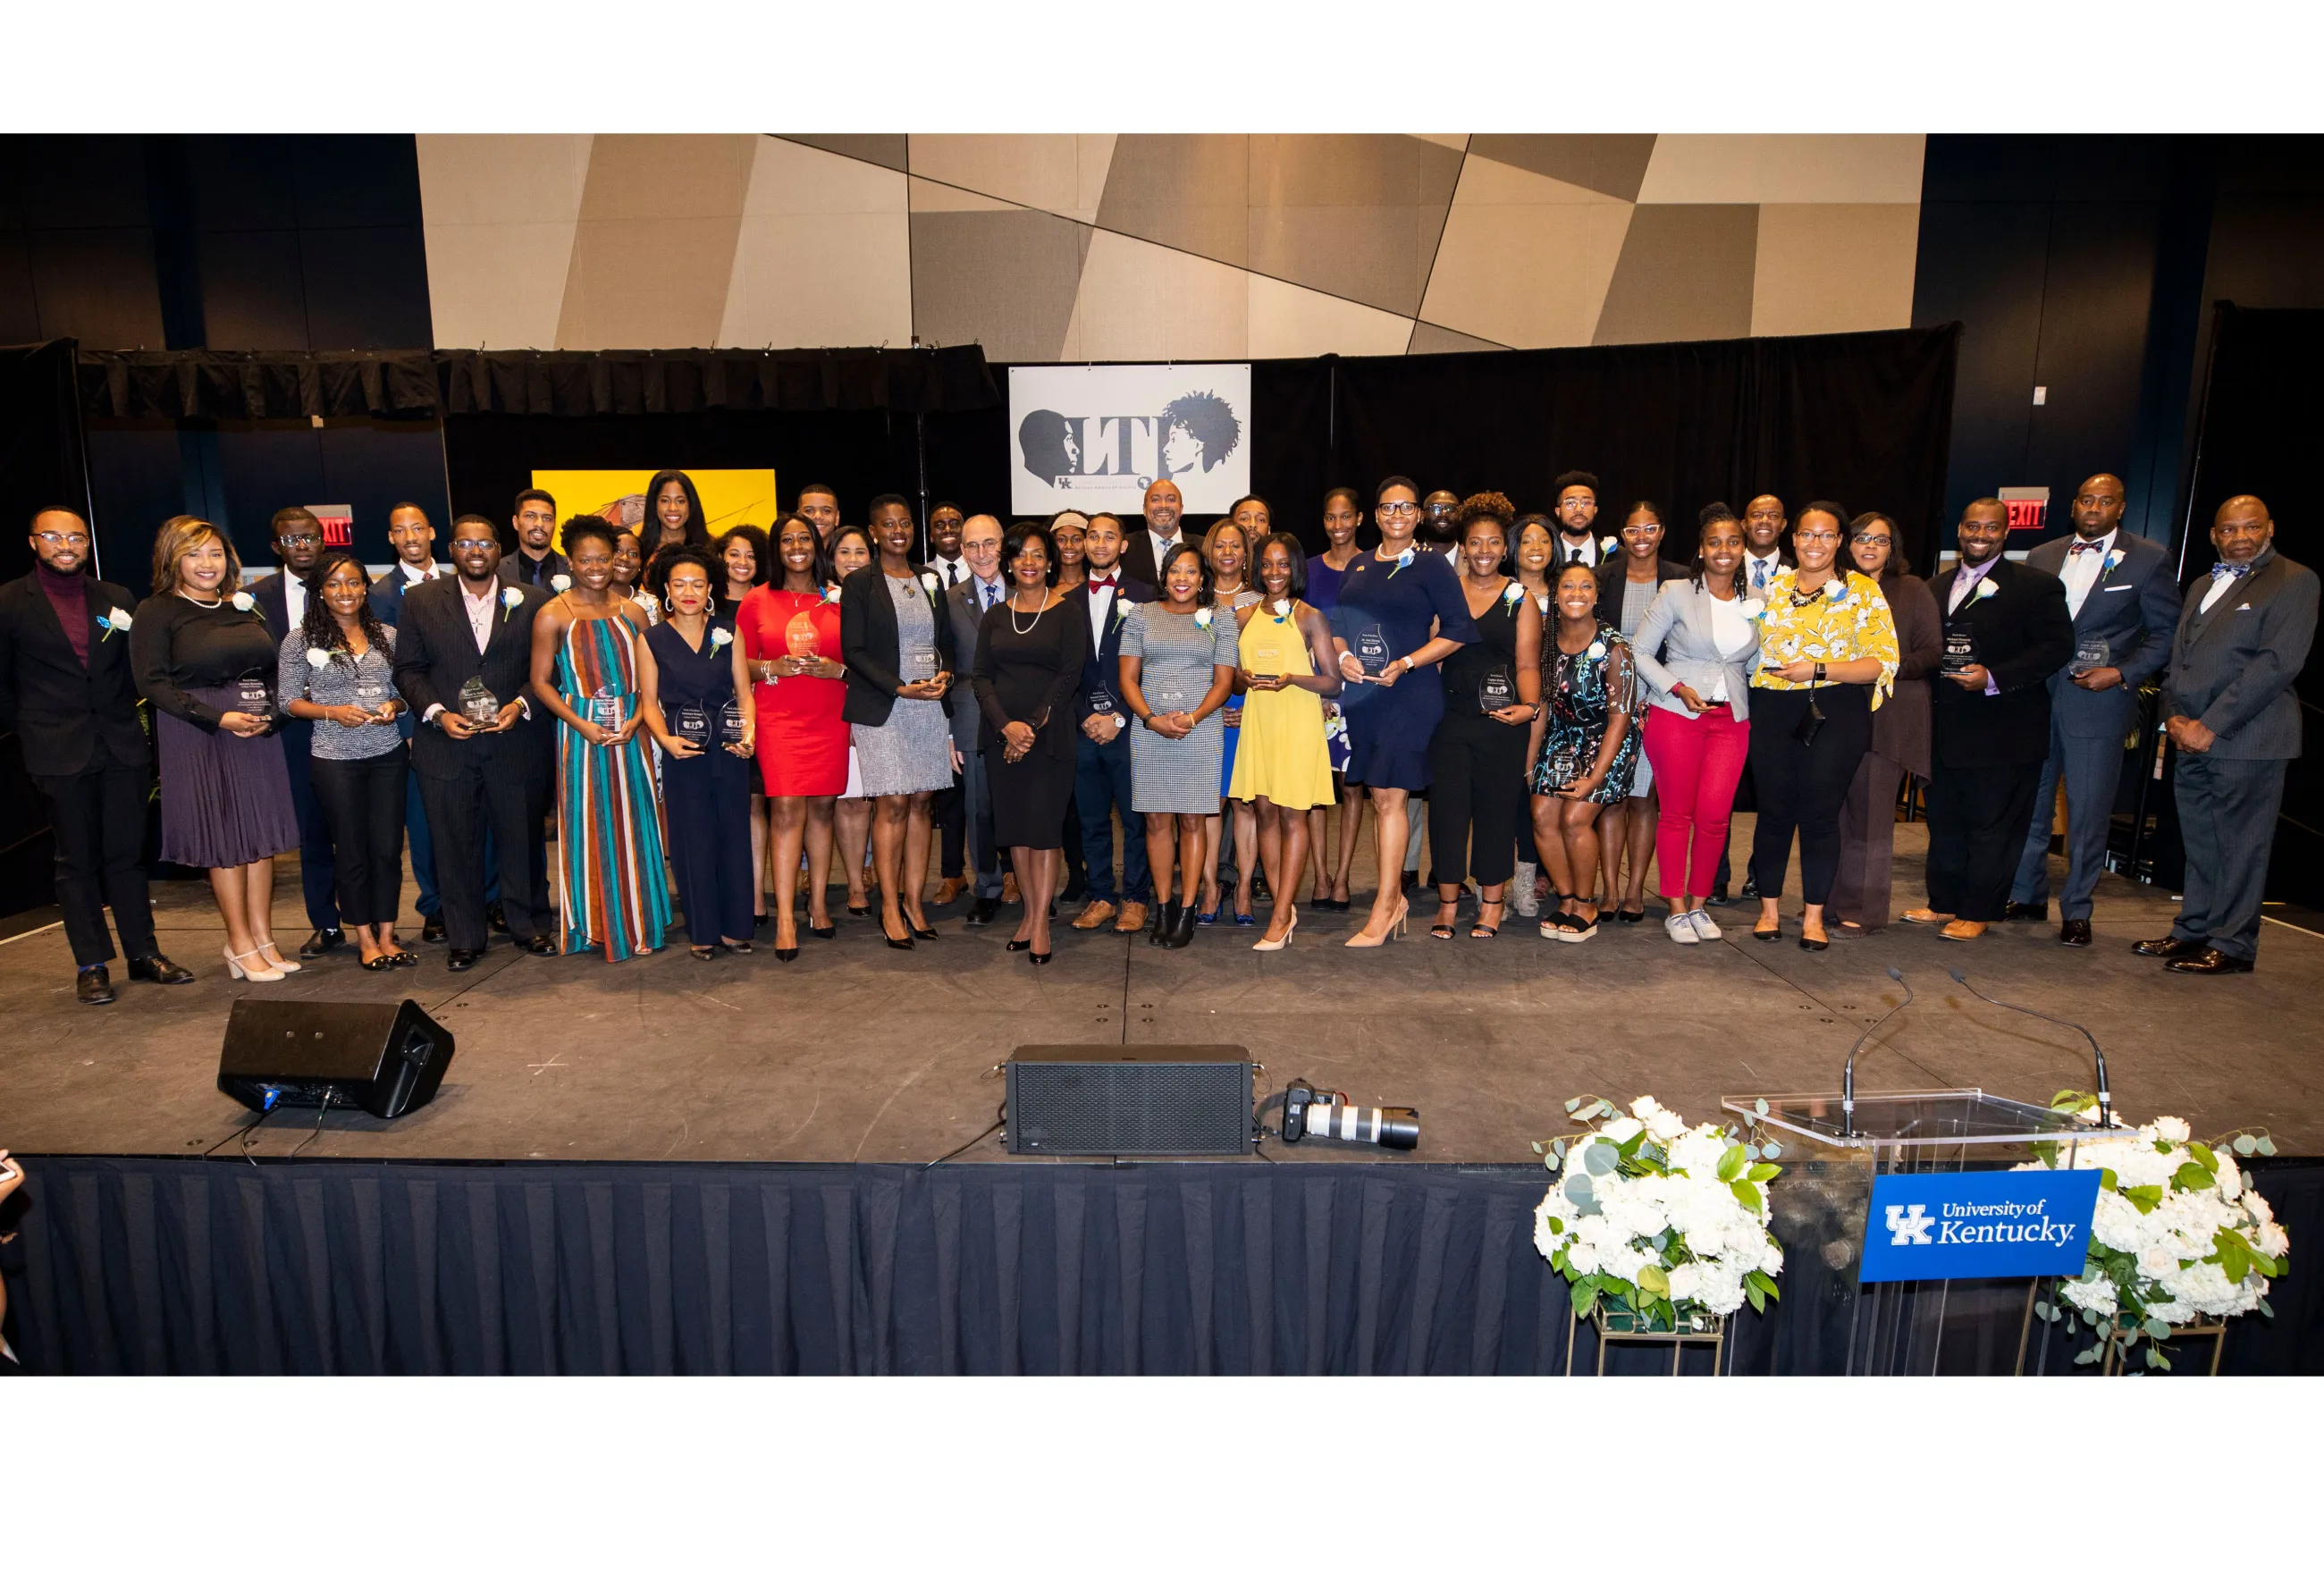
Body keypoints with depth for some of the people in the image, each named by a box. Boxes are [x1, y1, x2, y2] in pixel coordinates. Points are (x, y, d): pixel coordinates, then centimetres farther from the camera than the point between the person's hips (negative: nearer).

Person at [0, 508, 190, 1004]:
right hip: (60, 755, -2)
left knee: (126, 854, 8)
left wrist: (124, 719, 1)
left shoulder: (116, 599, 8)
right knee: (77, 861, 5)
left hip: (122, 747, 2)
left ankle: (144, 954, 16)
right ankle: (92, 966, 12)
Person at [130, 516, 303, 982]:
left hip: (257, 733, 5)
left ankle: (263, 938, 13)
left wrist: (269, 713, -4)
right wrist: (218, 718, -17)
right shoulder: (157, 612, -3)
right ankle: (241, 944, 11)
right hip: (197, 737, -5)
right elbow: (153, 682, -9)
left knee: (262, 835, 5)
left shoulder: (245, 606, 12)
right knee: (223, 839, 1)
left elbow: (271, 668, 15)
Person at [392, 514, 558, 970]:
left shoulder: (532, 600, 4)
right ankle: (463, 937, 18)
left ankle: (529, 924, 25)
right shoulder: (421, 600, 7)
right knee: (456, 845, 6)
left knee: (522, 839, 8)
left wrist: (521, 705, -13)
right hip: (446, 745, 1)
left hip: (516, 742, 0)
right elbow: (408, 669, 5)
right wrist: (438, 713, -9)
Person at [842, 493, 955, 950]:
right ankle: (891, 907, 5)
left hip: (929, 706, 4)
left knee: (920, 804, 5)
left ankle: (913, 902, 12)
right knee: (893, 805, -4)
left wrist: (945, 675, -5)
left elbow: (945, 641, 17)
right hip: (881, 708, -4)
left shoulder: (930, 581, 13)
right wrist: (901, 689, -16)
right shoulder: (859, 583, -1)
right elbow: (854, 650, -7)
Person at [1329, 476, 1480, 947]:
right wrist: (1344, 656, -5)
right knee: (1378, 797, 9)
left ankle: (1383, 910, -4)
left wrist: (1406, 663, -15)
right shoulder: (1357, 566, 14)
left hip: (1410, 693, -5)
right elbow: (1338, 624, 17)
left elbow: (1458, 628, -6)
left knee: (1389, 797, -9)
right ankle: (1396, 896, 21)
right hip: (1363, 693, 5)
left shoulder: (1432, 568, -1)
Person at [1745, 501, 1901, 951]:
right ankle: (1769, 908, 17)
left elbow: (1884, 661, -7)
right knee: (1774, 809, 5)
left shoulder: (1862, 589, 0)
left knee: (1820, 812, 1)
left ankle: (1814, 915, 13)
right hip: (1773, 711, 2)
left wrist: (1819, 669, -16)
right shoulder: (1772, 585, 10)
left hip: (1835, 714, -2)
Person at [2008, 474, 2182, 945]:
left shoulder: (2149, 560, 1)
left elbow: (2165, 633, 1)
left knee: (2088, 811, 0)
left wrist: (2123, 674, -11)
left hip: (2098, 701, -3)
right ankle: (2026, 897, 22)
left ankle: (2077, 912, 11)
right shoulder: (2041, 557, 11)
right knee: (2029, 803, 9)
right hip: (2036, 696, 3)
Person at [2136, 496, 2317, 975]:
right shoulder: (2202, 585, 20)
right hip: (2191, 738, 7)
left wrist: (2211, 726, -15)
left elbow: (2278, 662, -13)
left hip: (2246, 738, -7)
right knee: (2200, 843, 13)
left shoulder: (2294, 581, -3)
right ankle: (2193, 931, 21)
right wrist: (2174, 717, 2)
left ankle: (2233, 944, 6)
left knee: (2240, 845, -1)